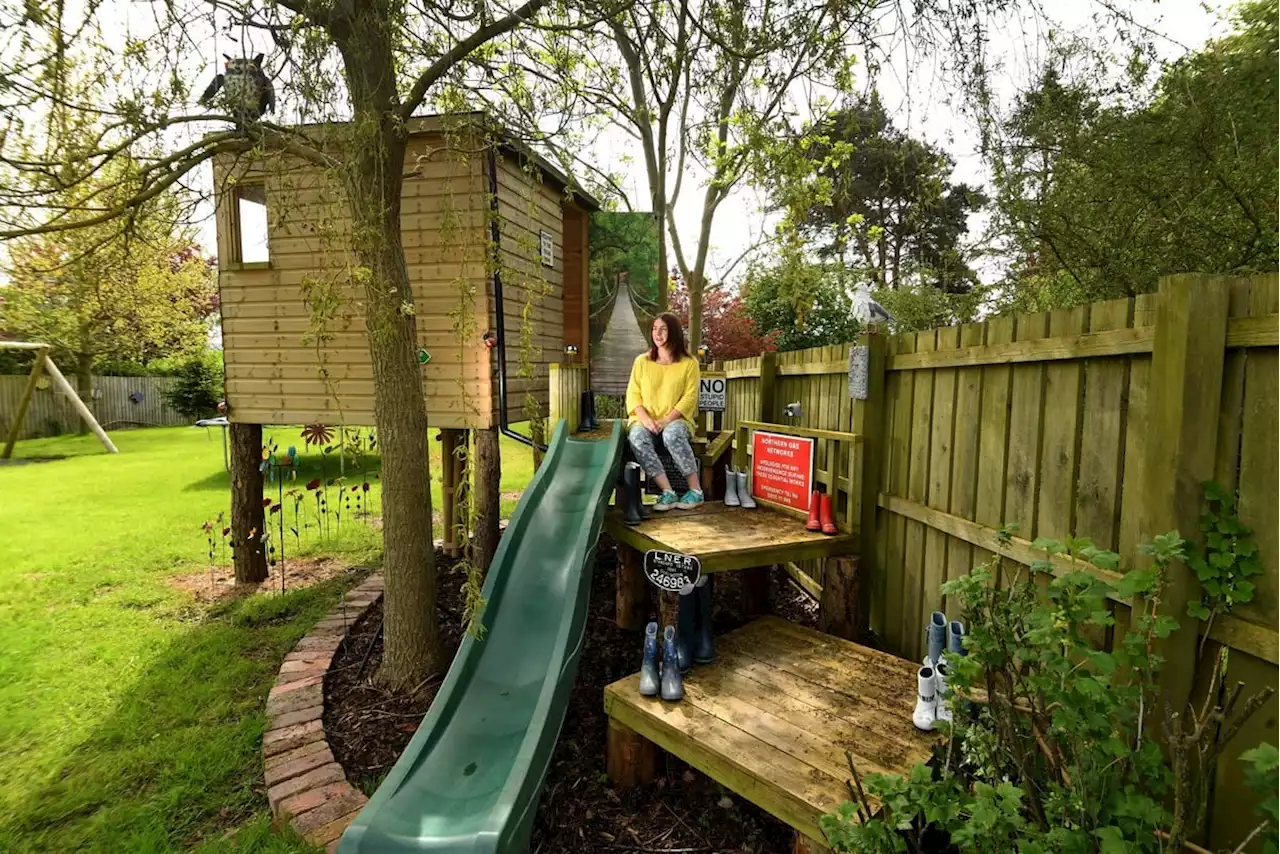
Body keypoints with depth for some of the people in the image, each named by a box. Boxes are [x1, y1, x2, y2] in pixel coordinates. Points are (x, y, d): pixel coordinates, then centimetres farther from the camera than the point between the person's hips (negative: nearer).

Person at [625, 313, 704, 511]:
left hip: (676, 420, -2)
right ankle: (667, 492, -35)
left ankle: (696, 491, -28)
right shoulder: (641, 361, 12)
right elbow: (633, 393, 6)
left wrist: (667, 420, -17)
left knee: (672, 434, -38)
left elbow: (690, 397, -4)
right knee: (637, 437, -33)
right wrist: (645, 418, -13)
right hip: (645, 420, 2)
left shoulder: (689, 362, 5)